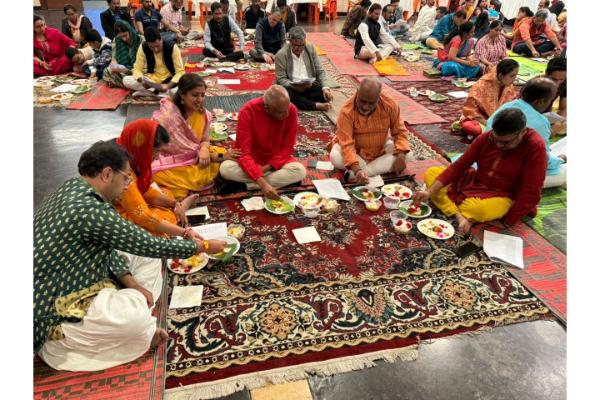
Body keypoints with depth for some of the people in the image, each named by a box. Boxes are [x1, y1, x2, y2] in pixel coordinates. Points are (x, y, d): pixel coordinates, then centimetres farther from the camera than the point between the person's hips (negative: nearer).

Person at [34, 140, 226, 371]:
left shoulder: (74, 191, 3)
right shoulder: (88, 209, -29)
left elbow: (106, 247, 7)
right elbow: (151, 245, -23)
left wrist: (131, 283, -6)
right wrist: (204, 246, -9)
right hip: (51, 317, -10)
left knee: (145, 258, 7)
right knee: (136, 317, -34)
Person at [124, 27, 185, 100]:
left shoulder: (172, 47, -17)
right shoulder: (143, 48, -11)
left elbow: (180, 71, -18)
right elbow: (137, 69, -7)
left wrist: (168, 85, -34)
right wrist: (142, 81, -30)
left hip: (169, 80, -2)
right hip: (151, 80, 2)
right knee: (126, 80, -22)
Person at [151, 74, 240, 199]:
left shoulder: (203, 113, -5)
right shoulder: (168, 115, -23)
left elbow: (205, 140, 4)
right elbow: (185, 149, -20)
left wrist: (204, 150, -22)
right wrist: (218, 157, -20)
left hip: (195, 156, 6)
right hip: (173, 160, -6)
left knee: (223, 152, -13)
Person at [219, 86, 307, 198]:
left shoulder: (292, 111, -19)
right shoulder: (248, 111, -25)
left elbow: (287, 147, -11)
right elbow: (244, 152, -28)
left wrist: (266, 168, -25)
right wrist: (262, 183, -40)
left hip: (276, 161, 2)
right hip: (252, 160, -1)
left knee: (300, 170, -29)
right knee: (225, 168, -30)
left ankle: (245, 185, -22)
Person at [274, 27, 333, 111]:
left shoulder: (310, 49, 4)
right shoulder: (281, 55, -7)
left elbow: (320, 72, 5)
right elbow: (281, 79, -11)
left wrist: (325, 88, -13)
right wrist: (296, 86, -29)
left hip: (310, 86, 3)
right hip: (292, 88, -2)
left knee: (326, 95, -22)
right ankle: (316, 105, -32)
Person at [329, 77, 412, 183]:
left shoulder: (390, 104, -20)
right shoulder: (347, 110, -28)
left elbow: (400, 131, -10)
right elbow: (346, 143, -33)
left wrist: (401, 155, -28)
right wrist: (357, 169, -47)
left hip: (381, 149, 3)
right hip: (354, 150, -3)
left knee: (406, 156, -21)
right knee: (335, 157, -33)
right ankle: (382, 167, -18)